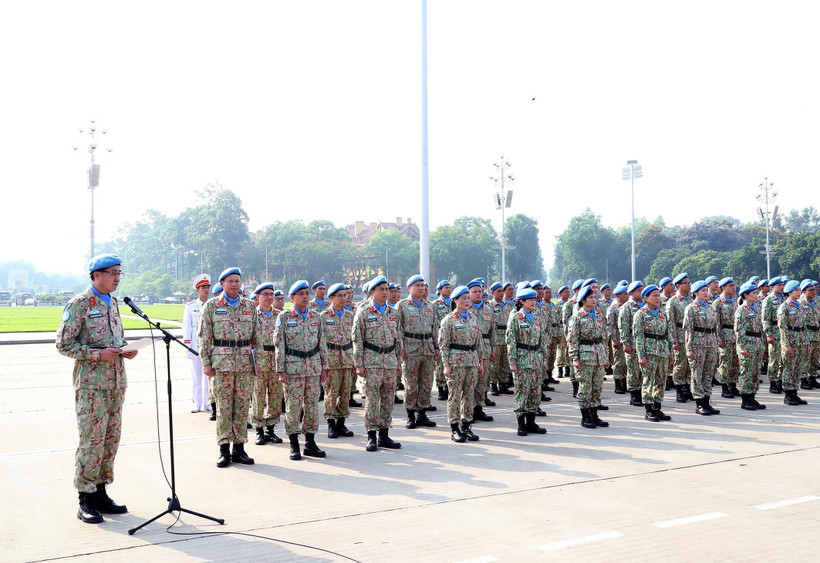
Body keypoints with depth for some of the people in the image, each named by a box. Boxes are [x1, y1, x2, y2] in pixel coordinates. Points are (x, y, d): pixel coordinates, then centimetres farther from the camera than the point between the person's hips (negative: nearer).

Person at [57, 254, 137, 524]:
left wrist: (126, 350, 3)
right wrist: (98, 354, -19)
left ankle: (101, 493, 18)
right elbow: (64, 344, -11)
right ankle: (86, 499, 3)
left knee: (111, 437, 9)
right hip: (91, 382, -7)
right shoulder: (79, 304, -8)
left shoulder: (113, 303, 14)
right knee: (91, 438, -6)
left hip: (116, 381, 7)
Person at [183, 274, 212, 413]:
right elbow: (186, 328, 3)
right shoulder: (190, 306, 4)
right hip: (196, 343, -1)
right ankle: (197, 403, 9)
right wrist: (187, 348, -3)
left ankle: (207, 403, 11)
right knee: (196, 375, 3)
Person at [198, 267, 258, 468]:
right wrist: (206, 363, -4)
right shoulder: (211, 306, 2)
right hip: (221, 363, -2)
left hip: (245, 363, 3)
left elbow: (255, 335, 14)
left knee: (242, 406, 5)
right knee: (224, 406, 0)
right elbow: (204, 336, 1)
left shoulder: (250, 306, 10)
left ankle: (239, 448, 14)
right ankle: (224, 449, 8)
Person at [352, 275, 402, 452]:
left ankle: (384, 435, 16)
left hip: (390, 361, 5)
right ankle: (371, 437, 5)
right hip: (371, 361, -5)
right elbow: (357, 340, -4)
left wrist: (398, 362, 14)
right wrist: (359, 364, -10)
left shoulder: (393, 313, 12)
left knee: (388, 399, 7)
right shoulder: (363, 313, -2)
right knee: (372, 399, -3)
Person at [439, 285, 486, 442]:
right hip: (456, 360, -5)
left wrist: (481, 361, 12)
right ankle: (454, 428, 5)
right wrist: (446, 365, -11)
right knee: (455, 394, -2)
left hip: (472, 361, 5)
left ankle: (465, 426, 16)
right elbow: (443, 344, -6)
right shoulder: (449, 320, -5)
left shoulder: (474, 319, 10)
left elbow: (479, 341, 15)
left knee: (470, 394, 7)